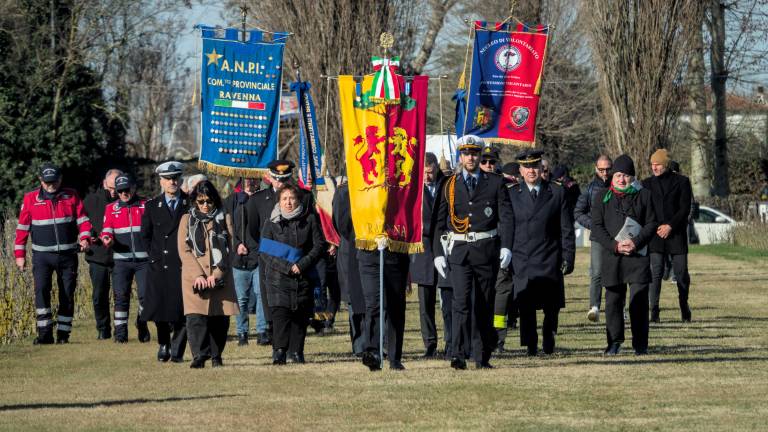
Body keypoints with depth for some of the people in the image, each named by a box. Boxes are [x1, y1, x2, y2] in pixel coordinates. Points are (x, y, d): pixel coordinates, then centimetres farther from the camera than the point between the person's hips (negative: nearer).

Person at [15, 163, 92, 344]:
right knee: (41, 290, -17)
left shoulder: (71, 196, 4)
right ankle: (45, 334, -15)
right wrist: (20, 254, 2)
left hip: (68, 254, 1)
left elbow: (83, 220, 5)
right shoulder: (30, 199, 2)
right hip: (42, 255, -1)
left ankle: (63, 334, 12)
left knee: (67, 295, 3)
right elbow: (22, 227, 5)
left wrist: (85, 238, -13)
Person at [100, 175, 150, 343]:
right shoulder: (111, 208, 11)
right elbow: (107, 230, 7)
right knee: (121, 296, -4)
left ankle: (142, 325, 19)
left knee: (145, 294, -4)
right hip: (121, 260, 1)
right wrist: (107, 239, -16)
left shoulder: (145, 205, 6)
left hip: (144, 259, -1)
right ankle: (120, 331, 2)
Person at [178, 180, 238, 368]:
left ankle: (216, 356, 12)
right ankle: (199, 356, -19)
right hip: (194, 277, -1)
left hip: (219, 277, 1)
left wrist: (217, 274, -8)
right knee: (196, 317, -15)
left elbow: (229, 249, 4)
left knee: (220, 318, 0)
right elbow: (184, 250, 2)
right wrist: (198, 275, -10)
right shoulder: (187, 219, 9)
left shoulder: (224, 219, 10)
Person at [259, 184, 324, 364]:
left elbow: (319, 245, 3)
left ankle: (296, 351, 10)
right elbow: (264, 250, 1)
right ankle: (279, 351, -18)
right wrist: (286, 267, -11)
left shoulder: (309, 219, 6)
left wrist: (302, 265, -10)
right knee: (280, 311, -14)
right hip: (278, 277, -2)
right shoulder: (272, 222, 4)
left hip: (304, 276, 2)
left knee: (301, 314, 1)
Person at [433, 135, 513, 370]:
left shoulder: (495, 183, 5)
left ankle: (482, 357, 14)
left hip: (487, 250, 1)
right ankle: (459, 355, -19)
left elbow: (506, 216, -1)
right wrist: (438, 253, 3)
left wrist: (506, 247, -12)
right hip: (459, 250, -1)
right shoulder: (450, 185, 8)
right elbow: (440, 222, 9)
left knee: (485, 305, 6)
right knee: (462, 301, -14)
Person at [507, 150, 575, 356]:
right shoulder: (512, 195, 7)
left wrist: (568, 259, 0)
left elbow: (566, 230, 6)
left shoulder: (557, 193, 7)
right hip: (521, 260, 0)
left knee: (552, 305, 4)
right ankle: (530, 344, 3)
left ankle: (548, 339, 26)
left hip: (549, 261, 0)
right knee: (525, 306, -5)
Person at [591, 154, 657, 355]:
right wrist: (615, 246, -12)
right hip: (612, 256, 1)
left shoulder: (644, 195, 7)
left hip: (638, 255, -1)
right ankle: (614, 341, 16)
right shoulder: (602, 197, 8)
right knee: (613, 299, 4)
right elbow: (597, 227, 2)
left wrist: (636, 243, -12)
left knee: (639, 300, -5)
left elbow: (652, 224, 3)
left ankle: (640, 344, 1)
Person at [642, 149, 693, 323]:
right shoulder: (647, 184, 11)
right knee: (655, 272, -10)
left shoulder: (681, 182, 4)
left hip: (676, 233, -1)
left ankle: (684, 307, 20)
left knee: (681, 273, 1)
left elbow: (685, 208, -2)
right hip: (655, 235, 1)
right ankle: (654, 311, -11)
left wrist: (670, 226, -11)